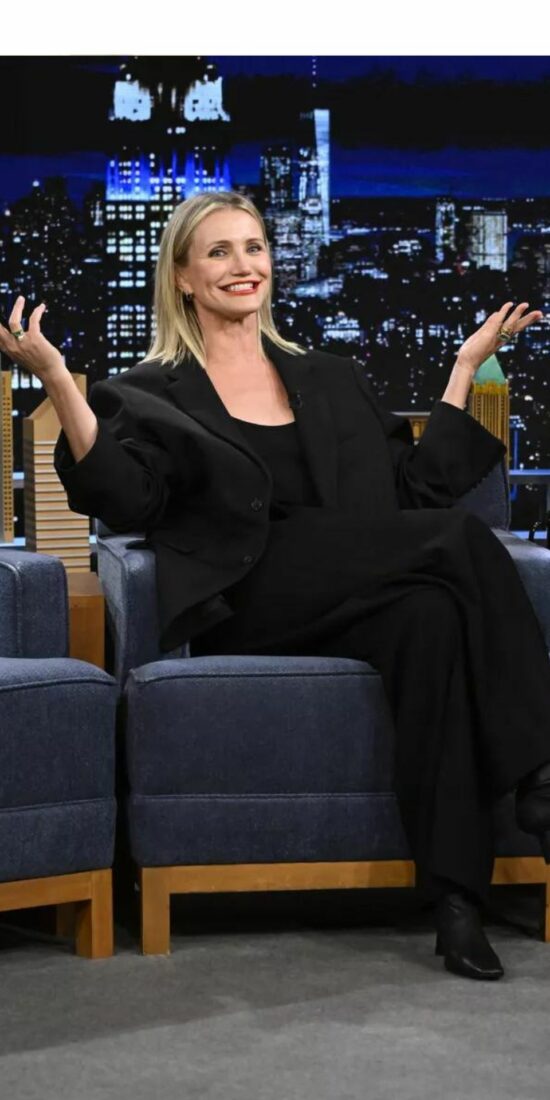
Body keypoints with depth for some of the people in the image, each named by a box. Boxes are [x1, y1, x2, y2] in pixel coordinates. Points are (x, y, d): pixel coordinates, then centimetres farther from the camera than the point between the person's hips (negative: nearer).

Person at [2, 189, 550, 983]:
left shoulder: (334, 383, 26)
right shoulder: (154, 394, 13)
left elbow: (420, 489, 21)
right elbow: (127, 502, -6)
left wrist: (466, 366, 24)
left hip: (357, 610, 4)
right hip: (246, 607, -4)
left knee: (433, 614, -35)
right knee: (463, 541, -27)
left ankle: (457, 898, -36)